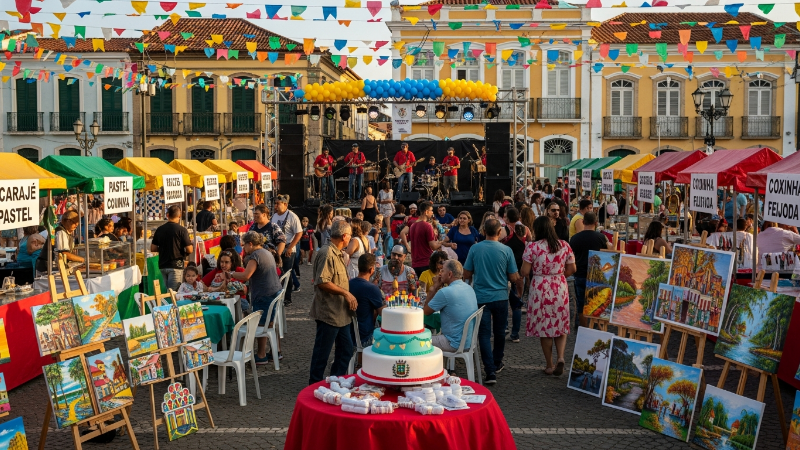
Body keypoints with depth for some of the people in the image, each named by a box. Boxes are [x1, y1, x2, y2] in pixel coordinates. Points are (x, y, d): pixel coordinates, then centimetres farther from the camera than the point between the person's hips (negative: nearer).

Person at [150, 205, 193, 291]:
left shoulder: (159, 229, 4)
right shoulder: (182, 230, -10)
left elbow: (153, 249, 8)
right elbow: (189, 250, -12)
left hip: (162, 265, 5)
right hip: (176, 265, -5)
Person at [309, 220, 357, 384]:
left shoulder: (339, 254, 16)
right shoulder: (327, 254, -18)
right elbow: (322, 282, -25)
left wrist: (349, 296, 17)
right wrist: (345, 293, -21)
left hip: (341, 313, 10)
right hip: (328, 313, -10)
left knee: (346, 350, 14)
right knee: (322, 353, 1)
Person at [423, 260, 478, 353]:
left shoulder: (445, 292, -21)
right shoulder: (469, 288, 4)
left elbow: (425, 312, -7)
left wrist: (434, 288, -3)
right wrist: (437, 288, 8)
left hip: (455, 344, -8)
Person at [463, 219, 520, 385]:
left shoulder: (475, 249, -7)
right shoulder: (506, 250, -9)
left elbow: (466, 275, 0)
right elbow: (514, 278, -5)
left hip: (481, 298, -1)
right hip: (500, 297, 1)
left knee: (484, 334, 0)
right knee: (499, 332, 18)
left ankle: (490, 371, -10)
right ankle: (497, 364, 34)